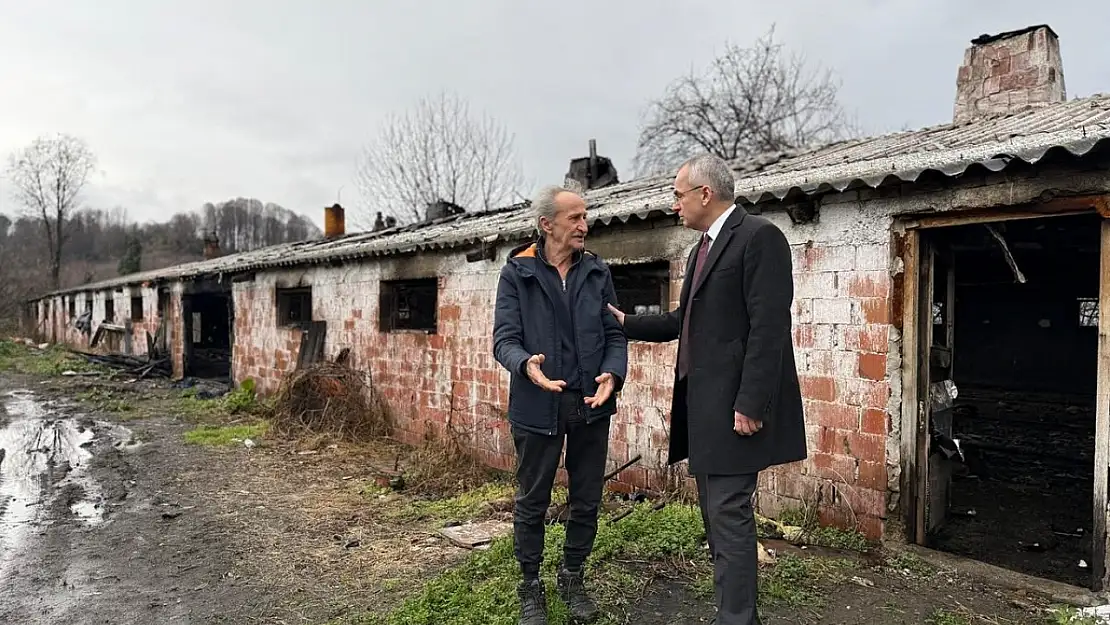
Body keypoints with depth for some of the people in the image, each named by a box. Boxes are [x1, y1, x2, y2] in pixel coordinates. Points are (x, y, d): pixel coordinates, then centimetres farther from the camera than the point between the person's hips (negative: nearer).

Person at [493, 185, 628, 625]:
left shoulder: (597, 271, 5)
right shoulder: (517, 273, -4)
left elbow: (615, 333, 4)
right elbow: (504, 338, -9)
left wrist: (612, 373, -16)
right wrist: (526, 365, -30)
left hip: (591, 405, 3)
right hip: (538, 406, -3)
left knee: (587, 501, 14)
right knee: (532, 503, 10)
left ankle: (572, 579, 36)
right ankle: (531, 588, 30)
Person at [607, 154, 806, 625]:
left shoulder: (759, 237, -11)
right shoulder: (704, 247, 18)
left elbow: (769, 327, -19)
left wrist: (750, 404, -22)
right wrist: (626, 323, 21)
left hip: (733, 404, -10)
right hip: (702, 403, 10)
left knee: (729, 514, -6)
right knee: (717, 512, 16)